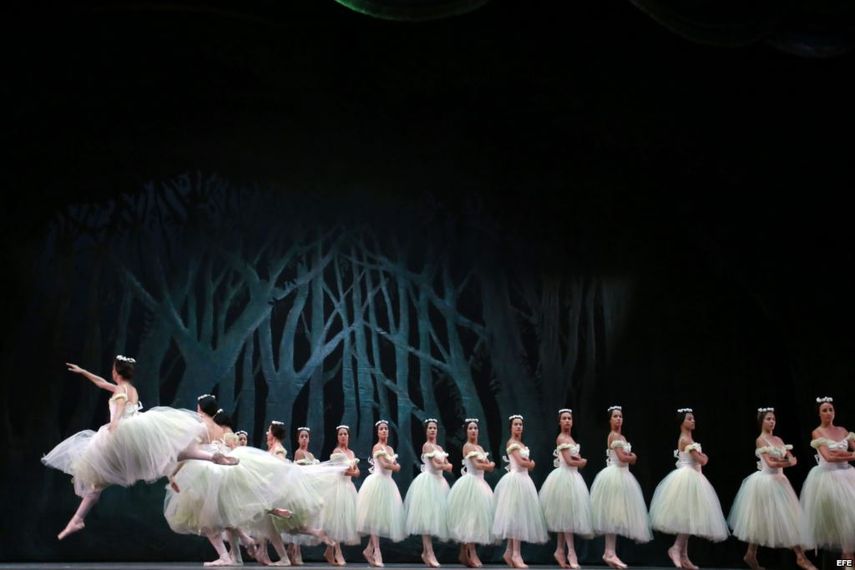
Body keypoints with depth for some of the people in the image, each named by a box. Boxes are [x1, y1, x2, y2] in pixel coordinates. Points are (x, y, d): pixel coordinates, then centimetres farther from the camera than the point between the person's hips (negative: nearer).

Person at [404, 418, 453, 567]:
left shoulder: (440, 447, 18)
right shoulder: (427, 445, -6)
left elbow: (449, 466, 12)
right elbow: (436, 465, -15)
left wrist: (442, 465, -6)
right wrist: (444, 465, 1)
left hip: (439, 481, 8)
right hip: (428, 481, -8)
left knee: (435, 515, 6)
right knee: (427, 516, -10)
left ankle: (425, 552, 11)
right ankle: (430, 554, -14)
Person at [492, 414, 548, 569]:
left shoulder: (521, 444, 19)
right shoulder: (512, 442, -8)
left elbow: (526, 463, 13)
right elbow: (521, 463, -17)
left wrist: (529, 464, -7)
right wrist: (531, 464, 0)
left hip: (523, 480, 9)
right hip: (515, 479, -9)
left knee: (520, 515, 8)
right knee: (516, 515, -10)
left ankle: (509, 552, 12)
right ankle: (515, 554, -10)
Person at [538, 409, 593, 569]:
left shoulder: (569, 438, 16)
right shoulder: (561, 438, -10)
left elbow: (576, 459, 12)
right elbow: (569, 462, -16)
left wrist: (579, 460, -11)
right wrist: (583, 462, 1)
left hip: (572, 477, 9)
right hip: (564, 477, -9)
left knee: (565, 515, 9)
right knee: (567, 514, -8)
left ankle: (560, 550, 14)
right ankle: (571, 552, -6)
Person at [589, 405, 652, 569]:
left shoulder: (621, 437, 18)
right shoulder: (614, 435, -10)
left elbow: (631, 458, 19)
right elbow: (622, 458, -18)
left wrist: (631, 456, -3)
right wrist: (633, 457, 1)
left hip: (621, 475, 10)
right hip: (615, 475, -10)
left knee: (616, 514, 7)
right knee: (613, 513, -10)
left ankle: (610, 552, 8)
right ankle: (610, 553, -9)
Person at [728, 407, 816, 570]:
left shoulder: (778, 439, 13)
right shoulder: (760, 440, -9)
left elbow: (792, 459, 4)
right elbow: (770, 463, -18)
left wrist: (780, 461, -16)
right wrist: (788, 462, -8)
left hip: (779, 480, 8)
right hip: (766, 481, -8)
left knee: (787, 518, 8)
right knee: (762, 518, -4)